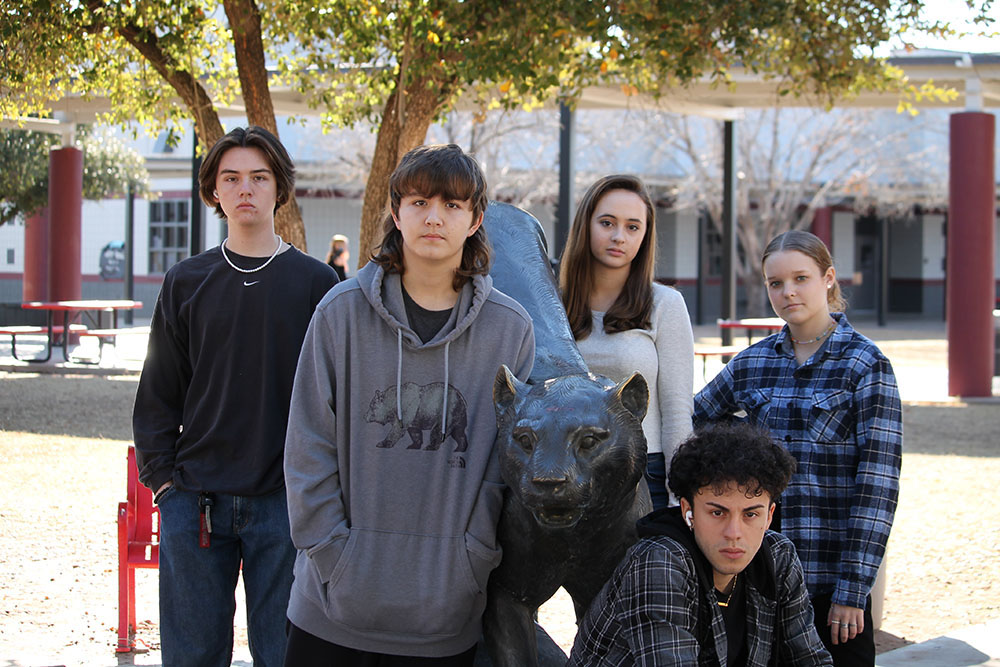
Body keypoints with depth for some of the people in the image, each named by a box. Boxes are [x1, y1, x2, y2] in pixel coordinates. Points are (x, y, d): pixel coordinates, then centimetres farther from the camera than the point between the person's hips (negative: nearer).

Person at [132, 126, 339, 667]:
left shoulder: (315, 282, 4)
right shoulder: (186, 283, 9)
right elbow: (157, 393, 10)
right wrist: (162, 476, 0)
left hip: (286, 501, -1)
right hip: (194, 500, 2)